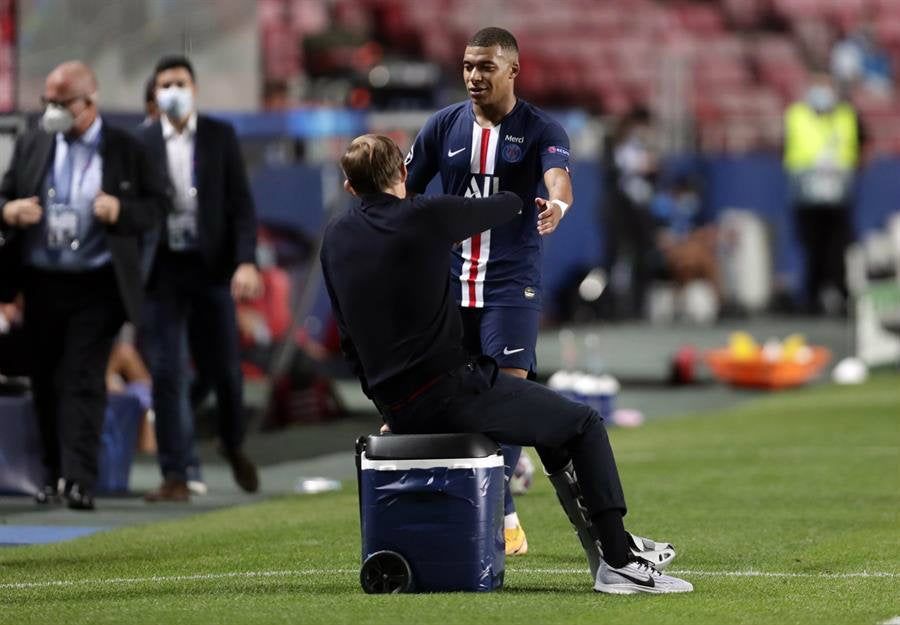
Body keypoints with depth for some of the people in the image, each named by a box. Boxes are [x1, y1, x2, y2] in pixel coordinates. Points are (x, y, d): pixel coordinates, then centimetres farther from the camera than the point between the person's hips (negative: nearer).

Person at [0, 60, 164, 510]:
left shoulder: (126, 151, 1)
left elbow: (156, 204, 3)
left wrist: (120, 211, -16)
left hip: (97, 286, -4)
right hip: (41, 283, 4)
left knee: (84, 380, -10)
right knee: (45, 381, 8)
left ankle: (79, 480, -14)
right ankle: (53, 473, 18)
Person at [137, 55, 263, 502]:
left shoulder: (220, 137, 3)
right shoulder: (142, 142, 1)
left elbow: (241, 204, 0)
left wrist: (246, 261, -12)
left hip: (211, 265, 1)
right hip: (163, 269, -1)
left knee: (224, 367, 6)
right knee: (166, 373, -5)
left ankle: (234, 446, 35)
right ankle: (175, 476, -1)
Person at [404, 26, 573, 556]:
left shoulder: (540, 130, -4)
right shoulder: (445, 126, 7)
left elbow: (559, 177, -23)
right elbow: (403, 192, 12)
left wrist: (556, 204, -45)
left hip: (512, 282, -4)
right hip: (451, 280, 4)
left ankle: (500, 514, -10)